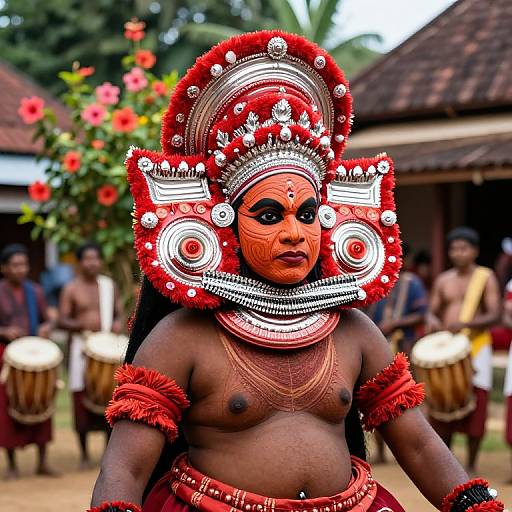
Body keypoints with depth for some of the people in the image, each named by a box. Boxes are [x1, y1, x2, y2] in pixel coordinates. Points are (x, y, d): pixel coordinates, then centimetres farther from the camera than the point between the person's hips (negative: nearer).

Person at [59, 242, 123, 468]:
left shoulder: (109, 285, 11)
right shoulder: (71, 289, 0)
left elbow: (118, 312, 16)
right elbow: (62, 320, -3)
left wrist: (118, 323, -7)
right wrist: (81, 324, -21)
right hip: (81, 347, -3)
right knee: (82, 400, -1)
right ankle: (84, 454, 10)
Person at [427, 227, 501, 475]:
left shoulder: (486, 278, 0)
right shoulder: (443, 280, 12)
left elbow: (494, 315, -8)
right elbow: (433, 311, 15)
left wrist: (465, 324, -23)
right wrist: (433, 322, -10)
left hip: (476, 346, -3)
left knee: (475, 406, -4)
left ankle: (471, 466, 5)